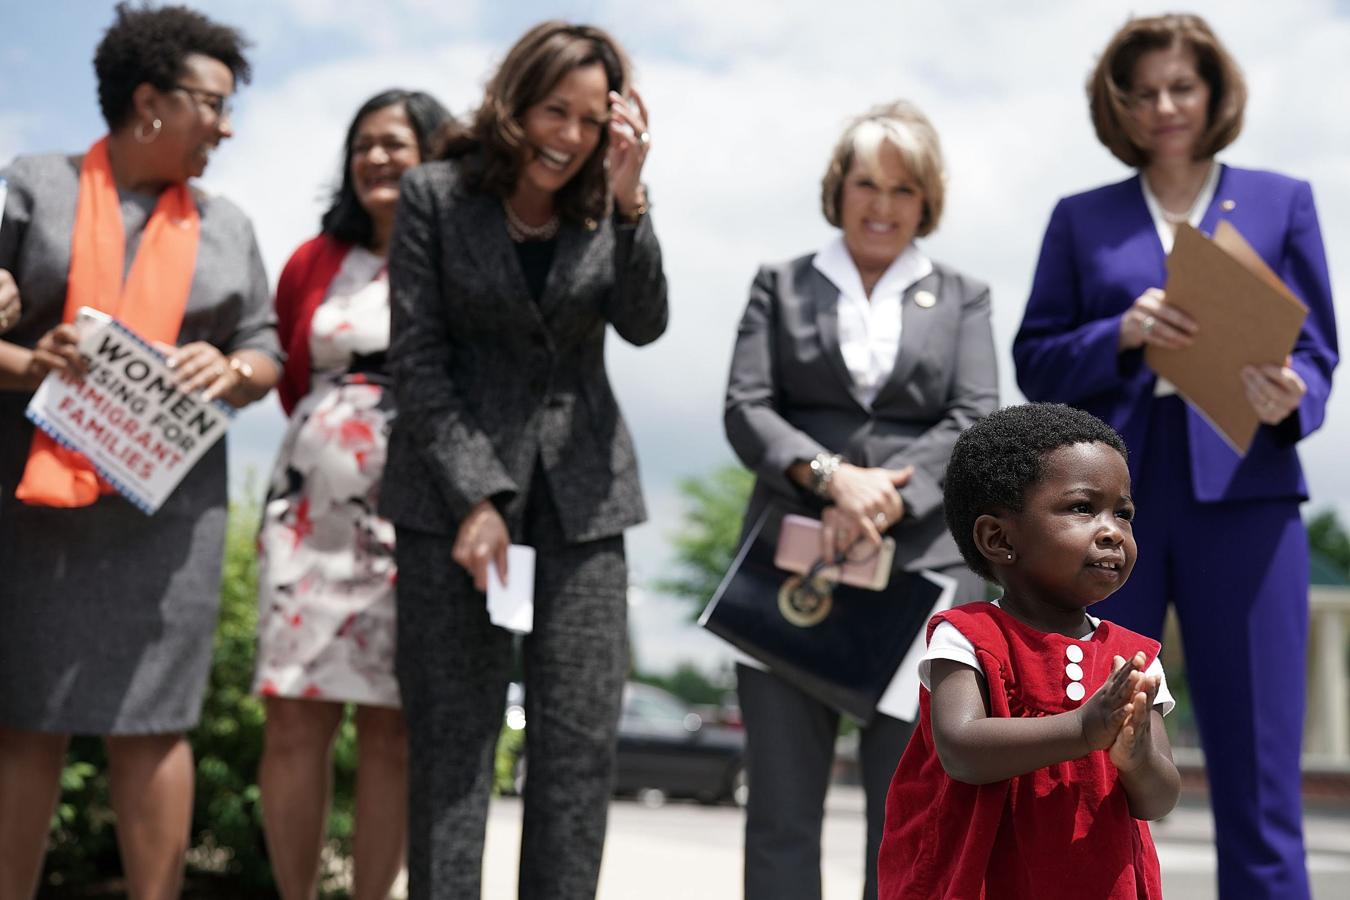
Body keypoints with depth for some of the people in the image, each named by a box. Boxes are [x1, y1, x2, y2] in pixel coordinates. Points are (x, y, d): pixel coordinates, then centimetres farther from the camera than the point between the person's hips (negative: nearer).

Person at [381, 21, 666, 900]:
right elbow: (417, 356, -4)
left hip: (581, 495, 3)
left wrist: (629, 200, -19)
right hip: (454, 491, -2)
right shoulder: (436, 196, 0)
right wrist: (475, 497, -11)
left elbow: (644, 324, -6)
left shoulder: (605, 209, 7)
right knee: (453, 736, -2)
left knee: (582, 735, -1)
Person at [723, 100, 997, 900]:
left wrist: (886, 502, -13)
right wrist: (831, 475, -15)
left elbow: (976, 421, 2)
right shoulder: (781, 286, 15)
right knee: (782, 805, 1)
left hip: (923, 566, 0)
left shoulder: (963, 298, 17)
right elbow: (746, 408, 3)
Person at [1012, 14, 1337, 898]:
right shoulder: (1081, 219, 14)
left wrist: (1290, 399, -16)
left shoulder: (1282, 201, 12)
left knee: (1259, 782, -3)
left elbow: (1317, 352, 7)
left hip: (1242, 497, -1)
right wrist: (1123, 334, -11)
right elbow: (1036, 364, 8)